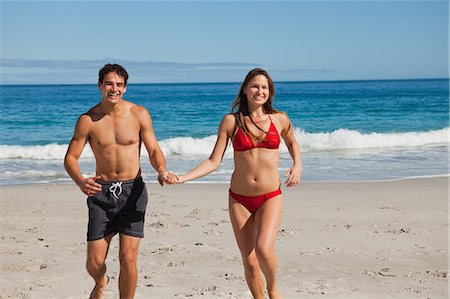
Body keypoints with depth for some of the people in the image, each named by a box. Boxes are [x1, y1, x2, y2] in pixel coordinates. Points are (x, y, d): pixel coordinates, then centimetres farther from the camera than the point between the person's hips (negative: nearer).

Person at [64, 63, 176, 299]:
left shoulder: (139, 114, -3)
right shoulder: (88, 120, -4)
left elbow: (154, 150, 1)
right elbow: (70, 157, -1)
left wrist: (162, 171, -21)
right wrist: (80, 182, -22)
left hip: (132, 190, 0)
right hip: (101, 192, 1)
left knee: (128, 259, -7)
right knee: (94, 262, 2)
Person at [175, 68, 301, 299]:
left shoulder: (279, 119, 1)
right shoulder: (231, 121, -2)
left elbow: (291, 142, 23)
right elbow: (214, 161, -3)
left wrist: (297, 165, 4)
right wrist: (183, 178, -14)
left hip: (270, 197, -1)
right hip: (239, 199, 1)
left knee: (263, 249, -23)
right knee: (249, 262, 4)